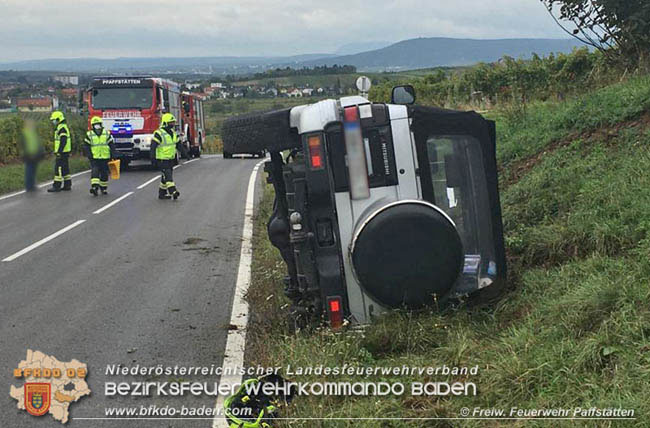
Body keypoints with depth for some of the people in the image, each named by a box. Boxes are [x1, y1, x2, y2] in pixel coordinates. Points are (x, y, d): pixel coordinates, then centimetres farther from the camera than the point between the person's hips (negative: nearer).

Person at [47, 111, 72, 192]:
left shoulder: (61, 128, -15)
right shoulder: (64, 127, 19)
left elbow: (63, 141, -23)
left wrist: (59, 152, -24)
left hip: (62, 152, -11)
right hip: (65, 152, 11)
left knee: (58, 169, -9)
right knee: (65, 169, 12)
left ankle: (56, 186, -9)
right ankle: (67, 185, 16)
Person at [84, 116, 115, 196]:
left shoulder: (107, 134, 6)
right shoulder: (89, 135, 4)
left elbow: (112, 145, 8)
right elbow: (86, 146, 3)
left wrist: (112, 155, -1)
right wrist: (89, 154, -11)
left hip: (105, 157, 2)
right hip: (94, 158, -2)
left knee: (104, 173, 6)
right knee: (95, 171, -16)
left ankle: (103, 188, 18)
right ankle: (94, 187, -25)